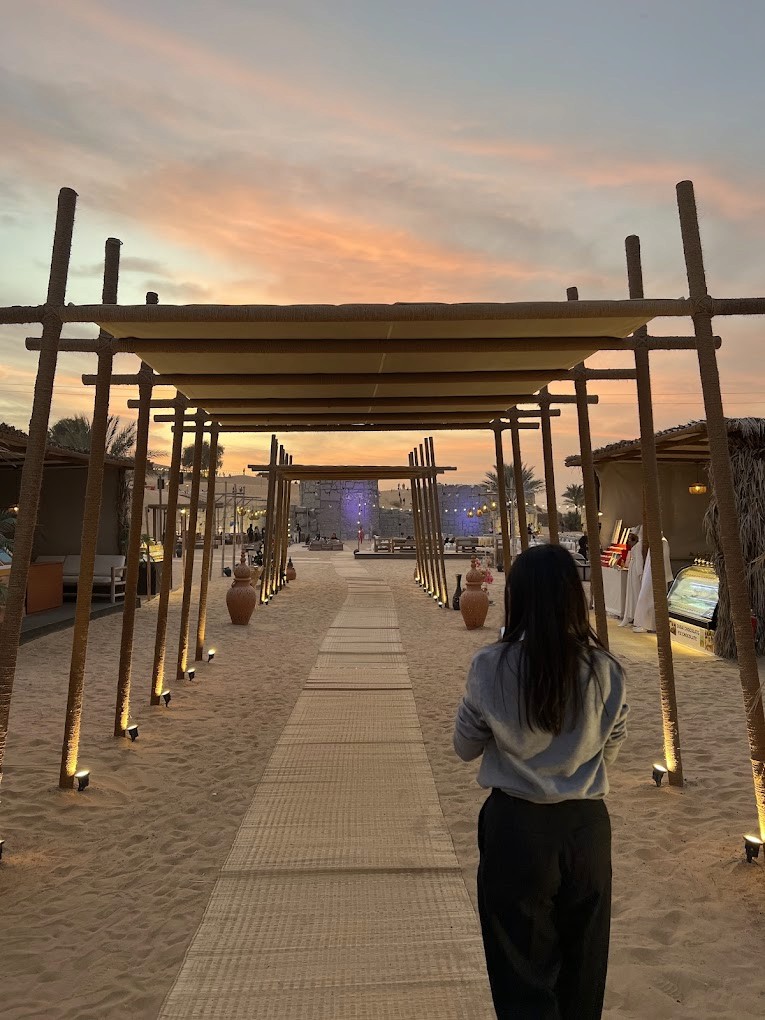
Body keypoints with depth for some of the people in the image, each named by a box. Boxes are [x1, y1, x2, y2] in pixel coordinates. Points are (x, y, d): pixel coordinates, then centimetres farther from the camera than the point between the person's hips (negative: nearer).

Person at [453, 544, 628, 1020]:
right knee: (583, 967, 27)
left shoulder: (492, 665, -19)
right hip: (587, 824, 3)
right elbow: (610, 751, 4)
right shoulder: (605, 669, -11)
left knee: (524, 969, 19)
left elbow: (465, 748, -4)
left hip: (517, 825, -3)